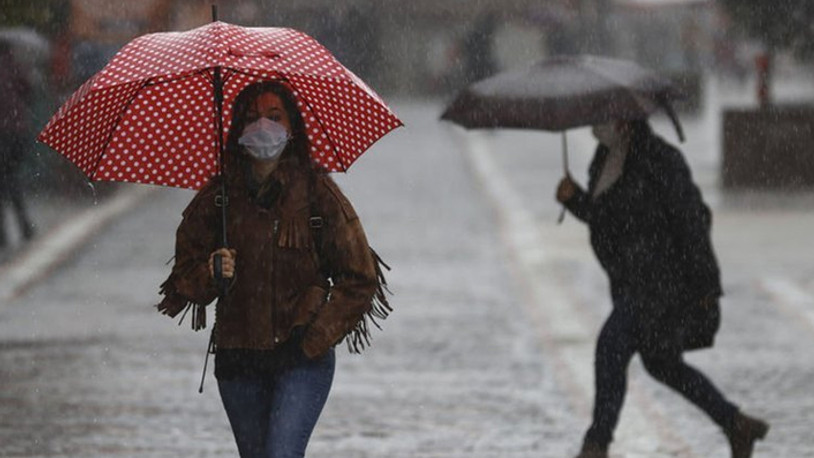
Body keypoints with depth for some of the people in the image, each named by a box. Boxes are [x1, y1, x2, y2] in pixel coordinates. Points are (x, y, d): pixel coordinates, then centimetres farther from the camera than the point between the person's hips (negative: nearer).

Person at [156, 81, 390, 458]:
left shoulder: (317, 194, -1)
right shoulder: (217, 198, 5)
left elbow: (358, 281, 2)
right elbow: (183, 280, 9)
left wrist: (315, 339, -7)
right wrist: (210, 274, -14)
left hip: (303, 358, -4)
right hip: (237, 361, 4)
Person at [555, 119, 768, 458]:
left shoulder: (660, 160, -19)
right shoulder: (605, 158, 7)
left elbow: (693, 219, -18)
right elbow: (601, 215, 18)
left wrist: (706, 286, -17)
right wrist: (573, 198, -3)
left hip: (667, 280, -10)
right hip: (634, 283, 10)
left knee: (612, 346, -21)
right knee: (662, 365, 18)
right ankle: (738, 426, 32)